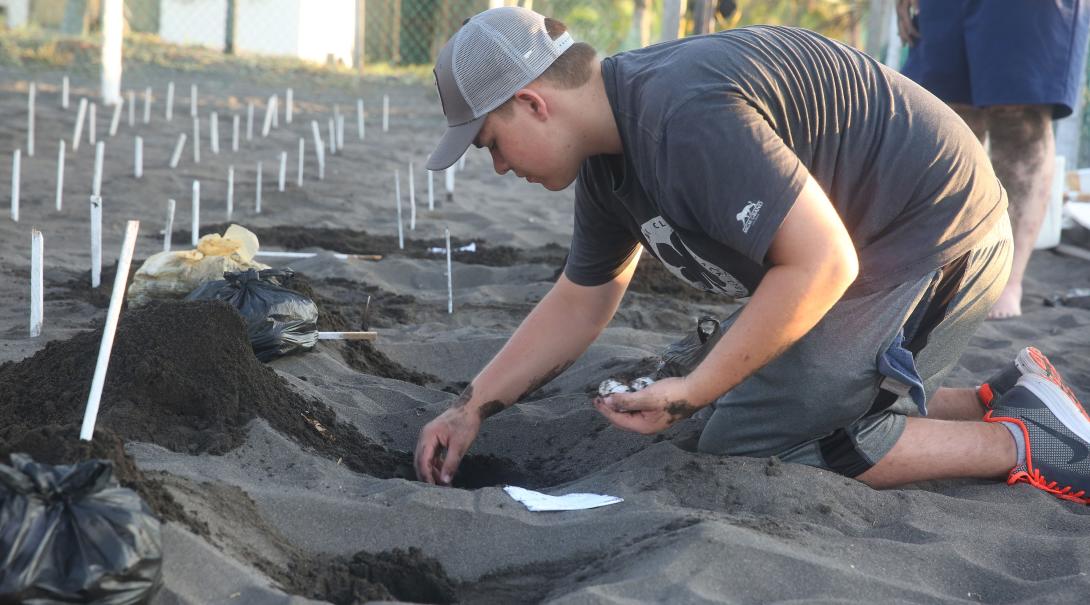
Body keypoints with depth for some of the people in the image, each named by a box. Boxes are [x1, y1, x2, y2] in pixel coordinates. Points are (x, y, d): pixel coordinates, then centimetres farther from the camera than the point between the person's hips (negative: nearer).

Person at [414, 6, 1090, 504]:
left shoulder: (688, 118, -29)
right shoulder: (607, 156, 5)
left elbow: (821, 264, -29)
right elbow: (580, 304, 16)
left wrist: (693, 393, -23)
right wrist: (472, 408, 12)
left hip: (933, 241, -10)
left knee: (745, 447, -9)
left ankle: (1015, 443, -7)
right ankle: (1004, 402, 13)